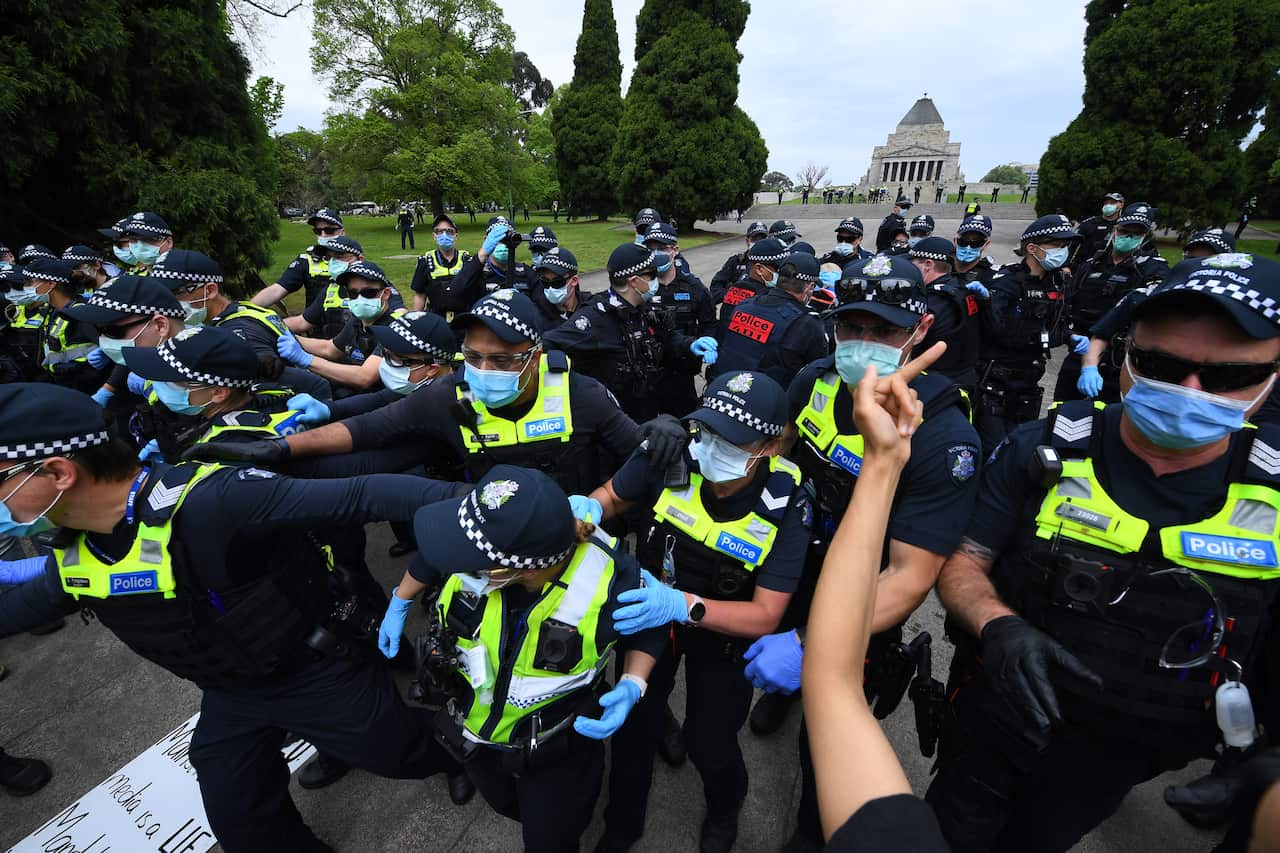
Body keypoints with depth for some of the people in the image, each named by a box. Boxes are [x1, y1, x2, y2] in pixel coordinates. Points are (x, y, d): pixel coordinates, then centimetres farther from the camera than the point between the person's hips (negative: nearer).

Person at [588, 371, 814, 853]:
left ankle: (724, 813, 46)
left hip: (725, 626, -1)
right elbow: (611, 496, -9)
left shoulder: (786, 505, -29)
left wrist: (683, 606, -40)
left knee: (708, 743, 6)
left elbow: (764, 617, -25)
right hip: (650, 606, 2)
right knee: (632, 726, 7)